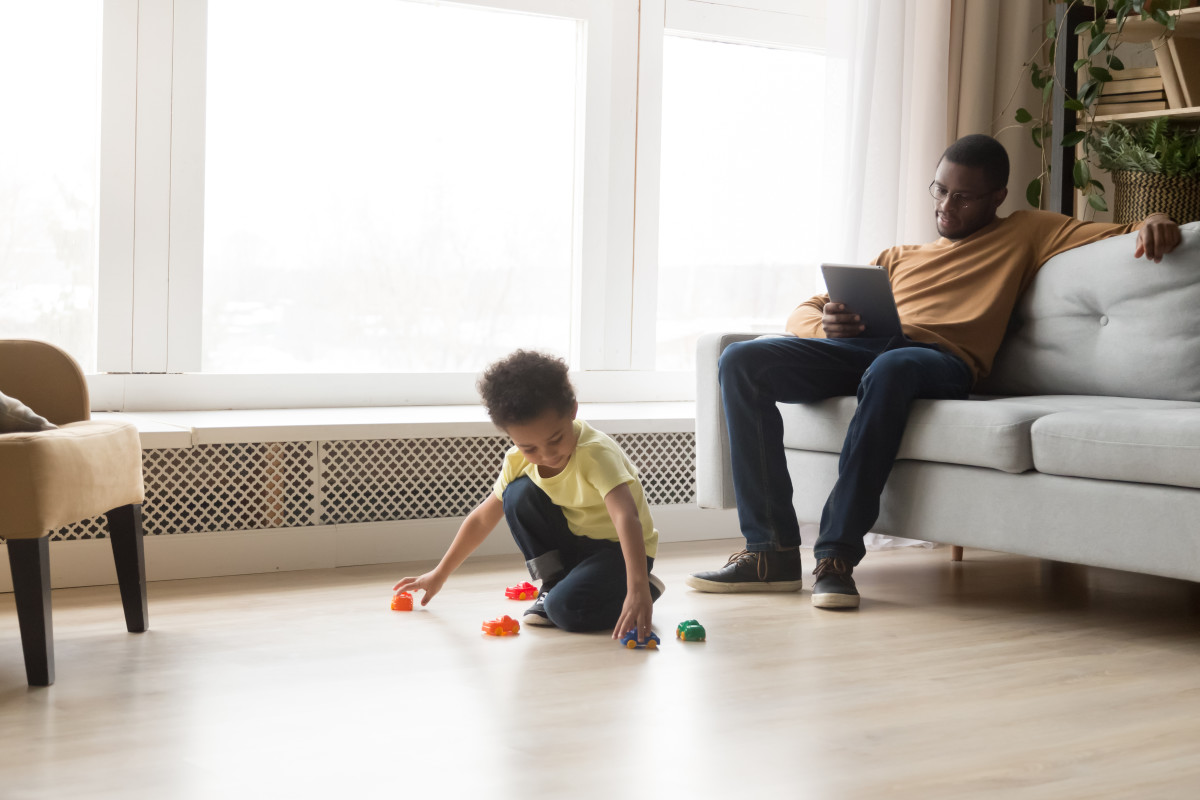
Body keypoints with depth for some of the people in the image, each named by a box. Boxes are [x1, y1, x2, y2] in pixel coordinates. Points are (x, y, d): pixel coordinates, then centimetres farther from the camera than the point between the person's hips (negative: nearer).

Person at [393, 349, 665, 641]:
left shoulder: (596, 453, -32)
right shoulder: (519, 460, -12)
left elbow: (627, 517, -45)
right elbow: (483, 518, 2)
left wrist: (637, 589, -59)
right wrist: (439, 574, 7)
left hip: (619, 547, -6)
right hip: (573, 541, 6)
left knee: (566, 609, -31)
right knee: (519, 493, -18)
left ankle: (647, 588, -3)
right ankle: (552, 582, -3)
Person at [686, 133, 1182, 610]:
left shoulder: (1025, 235, 28)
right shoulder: (899, 258, 36)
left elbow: (1118, 236, 18)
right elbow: (802, 314, 29)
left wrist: (1154, 222, -6)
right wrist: (828, 325, 4)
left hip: (942, 359, -4)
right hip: (857, 349, 5)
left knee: (892, 367, -42)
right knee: (741, 362, -21)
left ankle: (838, 555, -39)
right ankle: (773, 551, -23)